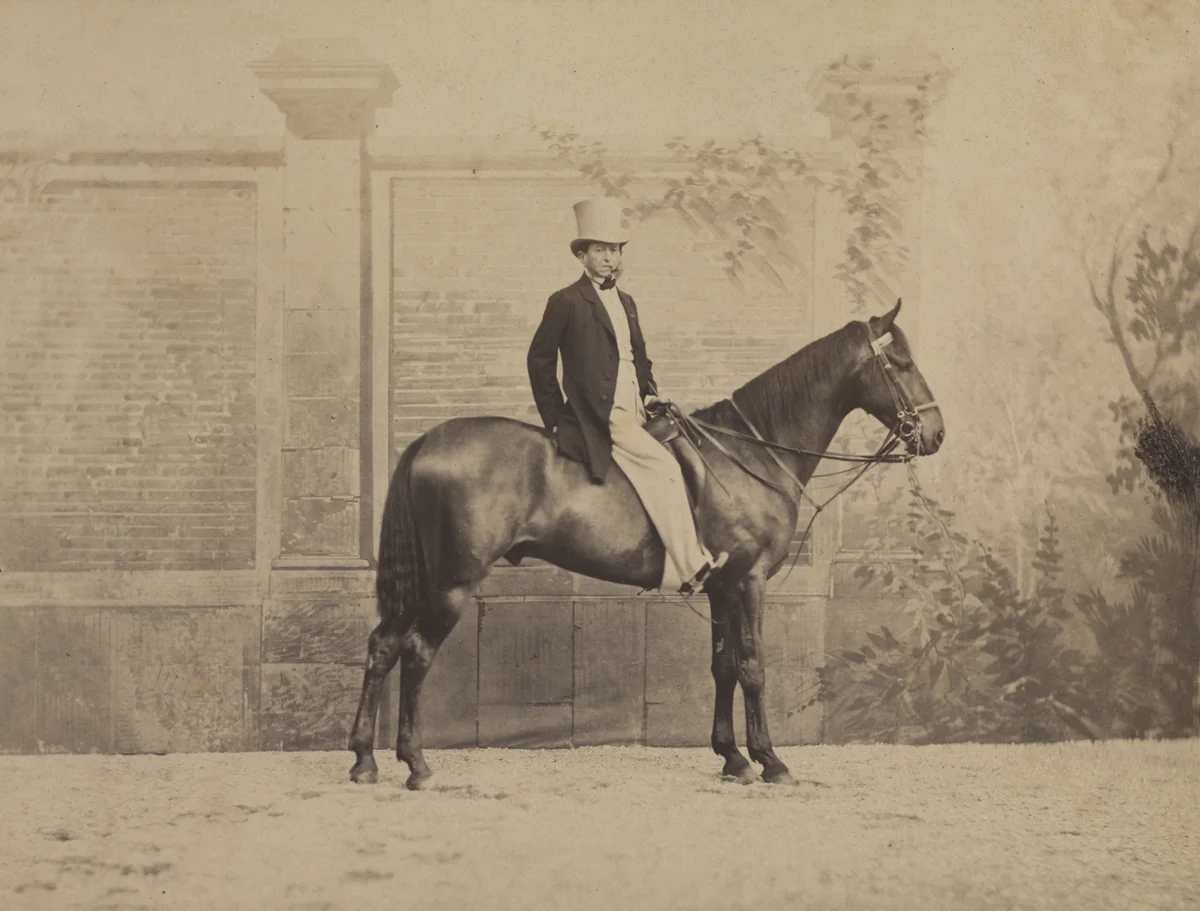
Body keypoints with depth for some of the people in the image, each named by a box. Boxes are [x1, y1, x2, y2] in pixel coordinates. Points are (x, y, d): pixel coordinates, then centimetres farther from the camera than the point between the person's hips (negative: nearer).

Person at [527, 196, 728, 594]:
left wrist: (651, 394, 11)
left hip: (634, 415, 8)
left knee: (687, 457, -9)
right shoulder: (567, 303, -3)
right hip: (600, 419, -8)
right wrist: (554, 419, 0)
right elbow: (540, 360, 0)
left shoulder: (626, 303, 19)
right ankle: (690, 568, -20)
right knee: (664, 467, -23)